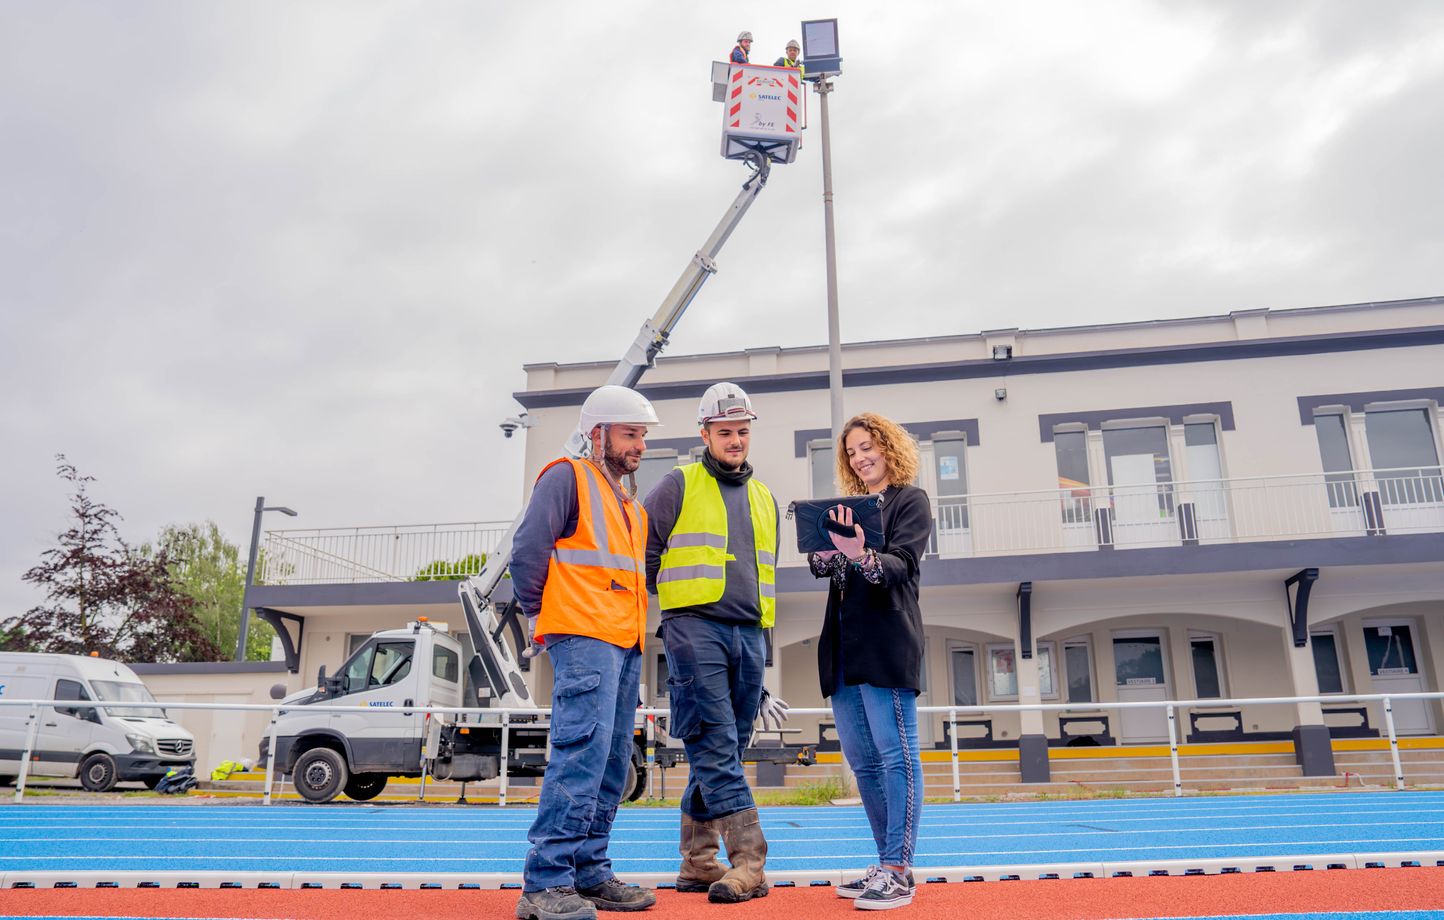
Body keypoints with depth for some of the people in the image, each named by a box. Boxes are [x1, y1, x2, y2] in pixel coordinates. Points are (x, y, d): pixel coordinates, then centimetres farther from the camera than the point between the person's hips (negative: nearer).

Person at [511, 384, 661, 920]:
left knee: (611, 765, 9)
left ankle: (589, 874, 17)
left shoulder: (631, 508, 25)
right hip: (584, 639, -9)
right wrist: (538, 616, -6)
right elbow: (528, 549, -10)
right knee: (582, 754, -16)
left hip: (625, 645, 9)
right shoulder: (569, 478, -1)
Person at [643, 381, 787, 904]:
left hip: (748, 635, 5)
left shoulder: (763, 499, 22)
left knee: (723, 750, 7)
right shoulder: (680, 485, 6)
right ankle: (748, 860, -14)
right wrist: (668, 597, 2)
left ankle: (697, 861, 16)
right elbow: (643, 551, 4)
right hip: (695, 628, -5)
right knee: (715, 744, -12)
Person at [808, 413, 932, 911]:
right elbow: (822, 566, 14)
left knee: (895, 754, -7)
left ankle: (899, 870, -3)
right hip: (843, 646, 7)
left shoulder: (911, 500, 2)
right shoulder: (849, 506, 21)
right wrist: (822, 551, -9)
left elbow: (902, 565, -12)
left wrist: (863, 556, -33)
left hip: (887, 642, -7)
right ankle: (886, 862, 19)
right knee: (862, 760, 10)